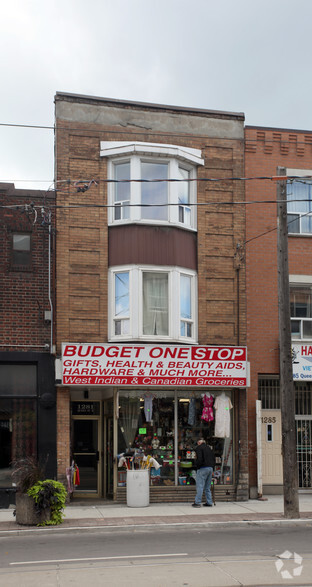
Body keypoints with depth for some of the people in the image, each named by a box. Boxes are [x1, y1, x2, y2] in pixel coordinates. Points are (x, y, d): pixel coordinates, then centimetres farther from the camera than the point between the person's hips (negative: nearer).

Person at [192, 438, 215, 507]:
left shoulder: (198, 448, -3)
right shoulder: (208, 448, 19)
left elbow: (199, 459, -17)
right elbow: (214, 459, 17)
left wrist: (196, 466, -3)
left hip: (203, 468, -7)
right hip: (210, 468, 7)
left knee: (200, 486, -5)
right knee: (208, 487, 13)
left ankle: (198, 502, -6)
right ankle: (209, 503, 13)